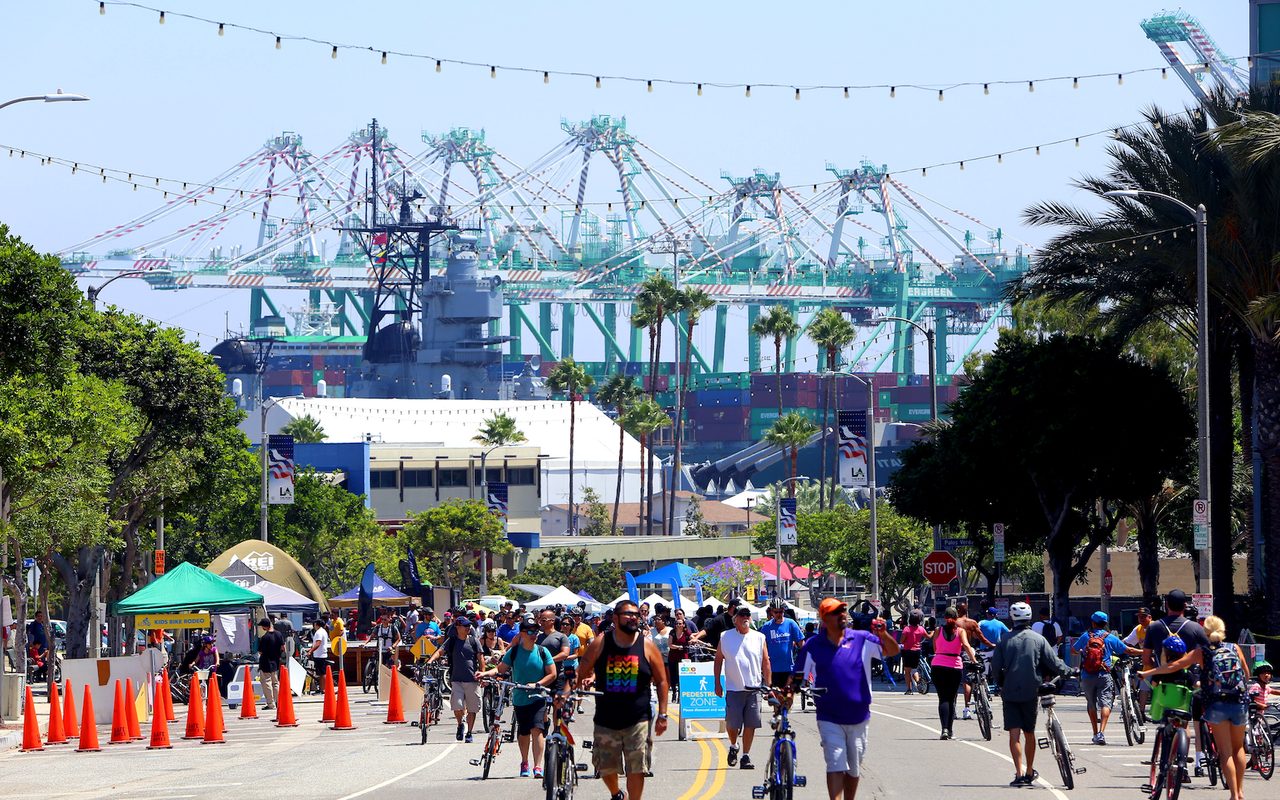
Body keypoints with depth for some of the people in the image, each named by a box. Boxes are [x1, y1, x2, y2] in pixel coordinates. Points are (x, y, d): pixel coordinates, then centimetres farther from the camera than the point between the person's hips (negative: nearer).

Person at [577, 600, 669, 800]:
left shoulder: (646, 646, 0)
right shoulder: (600, 644, 0)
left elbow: (661, 681, 5)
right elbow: (583, 672, 11)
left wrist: (662, 715, 0)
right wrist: (586, 679, -13)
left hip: (638, 721, -1)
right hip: (606, 721, 1)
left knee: (636, 770, -6)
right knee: (606, 768, 9)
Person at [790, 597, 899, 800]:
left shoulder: (862, 640, 0)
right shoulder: (812, 646, -2)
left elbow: (892, 651, 0)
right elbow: (797, 677, 3)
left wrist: (883, 634, -19)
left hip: (858, 717, 2)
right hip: (829, 720, -2)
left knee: (854, 769, 14)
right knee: (835, 766, -14)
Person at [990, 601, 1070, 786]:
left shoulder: (1004, 641, -1)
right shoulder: (1038, 639, -1)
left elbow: (995, 667, -1)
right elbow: (1053, 663, -1)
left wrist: (1000, 684, 17)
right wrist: (1067, 671, 18)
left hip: (1010, 692, -1)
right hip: (1031, 692, 1)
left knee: (1014, 734, -3)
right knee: (1029, 733, 14)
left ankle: (1020, 773, -15)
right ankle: (1030, 773, 26)